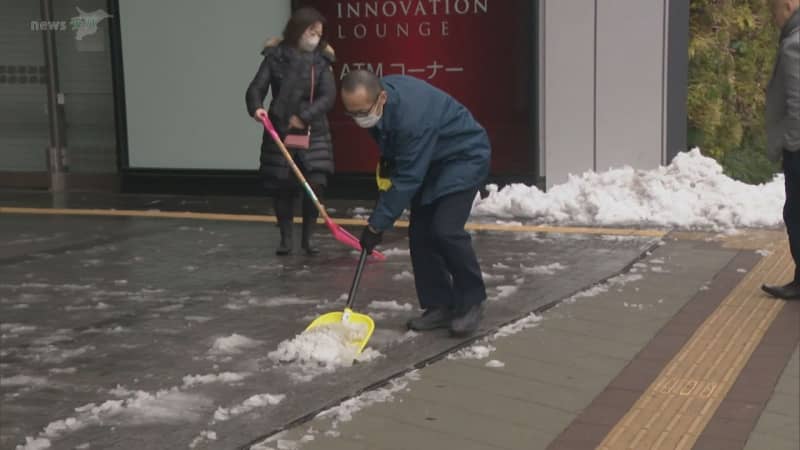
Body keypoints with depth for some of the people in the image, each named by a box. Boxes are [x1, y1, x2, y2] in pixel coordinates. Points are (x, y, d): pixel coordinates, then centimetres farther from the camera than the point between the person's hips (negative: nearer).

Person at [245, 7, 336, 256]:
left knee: (315, 184, -8)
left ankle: (307, 237, 10)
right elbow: (256, 88, -9)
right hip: (280, 131, 0)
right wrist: (256, 107, -31)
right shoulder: (275, 56, -3)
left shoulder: (322, 59, -1)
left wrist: (304, 116, -24)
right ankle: (286, 238, 19)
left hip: (313, 132, 0)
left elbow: (328, 96, -11)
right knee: (282, 186, 4)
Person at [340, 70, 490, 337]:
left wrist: (377, 226, -28)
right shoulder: (375, 95, -12)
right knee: (419, 232, 0)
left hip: (465, 156, -9)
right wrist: (386, 160, 6)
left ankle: (470, 304, -3)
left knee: (445, 230, -20)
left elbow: (406, 180, -33)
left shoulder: (411, 117, -38)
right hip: (429, 160, 9)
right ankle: (439, 305, 9)